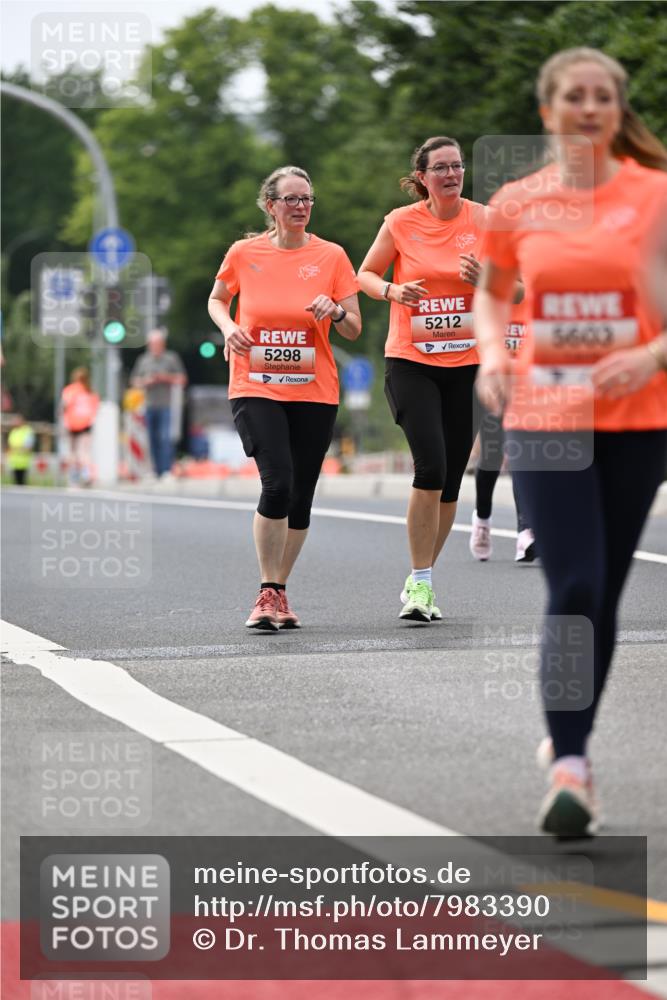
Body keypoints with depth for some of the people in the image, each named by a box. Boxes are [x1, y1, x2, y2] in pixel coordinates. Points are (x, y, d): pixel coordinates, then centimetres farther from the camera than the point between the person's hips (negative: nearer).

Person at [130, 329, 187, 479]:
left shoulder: (171, 358, 4)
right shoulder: (143, 360, 12)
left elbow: (182, 379, 5)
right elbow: (135, 382, 16)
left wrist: (166, 378, -9)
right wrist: (146, 382, -4)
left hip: (166, 405, -3)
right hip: (150, 406, 3)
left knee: (165, 437, -14)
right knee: (153, 439, 3)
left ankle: (167, 470, -16)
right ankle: (157, 472, 8)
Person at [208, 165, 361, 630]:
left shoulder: (331, 256, 2)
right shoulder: (244, 253, 1)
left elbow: (354, 330, 6)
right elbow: (217, 300, 18)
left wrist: (336, 312, -16)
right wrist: (229, 327, -2)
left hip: (315, 393, 2)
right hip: (255, 389, -2)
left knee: (301, 496, 5)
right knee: (277, 483, -19)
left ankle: (279, 590, 23)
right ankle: (269, 593, -9)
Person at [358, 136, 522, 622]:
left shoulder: (483, 220, 0)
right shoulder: (401, 222, -2)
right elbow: (366, 275, 10)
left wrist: (483, 280, -17)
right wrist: (393, 290, -11)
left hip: (466, 364, 2)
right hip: (410, 362, -2)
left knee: (450, 479, 5)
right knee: (431, 466, -17)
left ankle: (421, 582, 21)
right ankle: (421, 583, -8)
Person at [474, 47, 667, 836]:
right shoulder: (516, 205, 4)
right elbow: (490, 291, 21)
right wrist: (492, 352, 3)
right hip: (543, 419, 0)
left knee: (603, 593, 9)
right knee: (572, 589, -12)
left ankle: (568, 742, 27)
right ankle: (569, 769, -12)